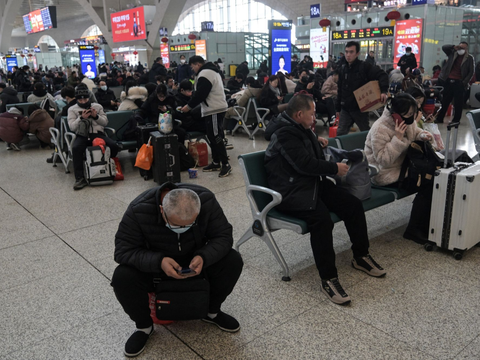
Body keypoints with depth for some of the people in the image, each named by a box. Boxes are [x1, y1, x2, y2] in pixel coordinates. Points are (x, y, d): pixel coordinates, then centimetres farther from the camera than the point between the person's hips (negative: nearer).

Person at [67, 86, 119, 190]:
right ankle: (80, 178, -31)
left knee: (114, 146, -27)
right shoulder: (72, 109, 15)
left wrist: (96, 116, -7)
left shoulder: (97, 106, 19)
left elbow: (105, 122, 12)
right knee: (76, 148, -36)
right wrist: (81, 118, -15)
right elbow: (72, 126, 2)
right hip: (82, 135, -1)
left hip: (98, 134, 1)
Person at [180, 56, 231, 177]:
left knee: (216, 137, -9)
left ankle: (225, 164, -6)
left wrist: (189, 106, -6)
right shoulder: (210, 71, 20)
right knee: (212, 136, 14)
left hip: (214, 110, -11)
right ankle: (216, 162, 20)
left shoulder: (204, 74, -15)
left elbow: (200, 94, -19)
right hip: (215, 109, 11)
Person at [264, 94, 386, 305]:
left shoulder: (297, 128, 15)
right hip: (291, 191, -10)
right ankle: (328, 279, -25)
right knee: (321, 218, -34)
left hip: (313, 183, 10)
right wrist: (335, 169, -12)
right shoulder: (284, 133, -16)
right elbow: (305, 164, -24)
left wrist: (316, 141, 20)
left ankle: (361, 257, 13)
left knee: (353, 204, -4)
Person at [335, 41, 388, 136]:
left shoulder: (364, 67, -9)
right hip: (345, 109, 4)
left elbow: (382, 75, -15)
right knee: (340, 134, 4)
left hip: (360, 108, -4)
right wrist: (338, 108, 13)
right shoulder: (342, 69, 8)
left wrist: (384, 91, -31)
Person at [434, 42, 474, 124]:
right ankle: (439, 118, 13)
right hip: (448, 81, 3)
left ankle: (456, 120, 7)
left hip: (459, 83, -3)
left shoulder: (470, 58, 3)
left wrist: (464, 82, -9)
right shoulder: (453, 53, 11)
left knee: (458, 103, -1)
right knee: (445, 101, 7)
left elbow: (471, 72, 0)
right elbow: (444, 47, 4)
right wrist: (454, 47, -10)